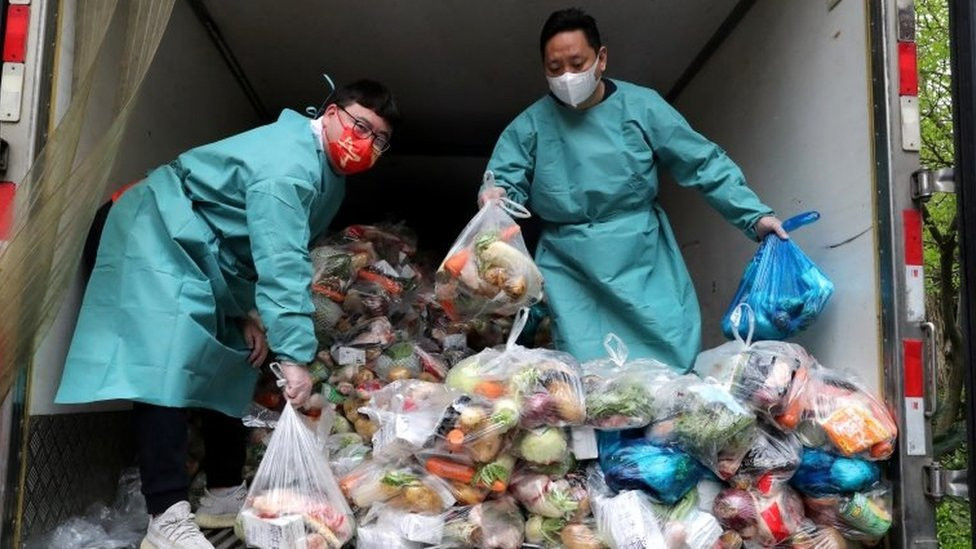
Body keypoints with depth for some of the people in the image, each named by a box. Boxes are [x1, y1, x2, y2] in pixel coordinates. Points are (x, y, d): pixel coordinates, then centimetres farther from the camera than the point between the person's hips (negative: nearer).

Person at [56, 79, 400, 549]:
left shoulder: (330, 175, 4)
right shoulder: (289, 162, -29)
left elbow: (279, 255, 6)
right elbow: (282, 263, -38)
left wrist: (251, 311, -5)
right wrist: (293, 354, -40)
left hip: (213, 258, 11)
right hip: (161, 239, -11)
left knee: (227, 366, 11)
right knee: (166, 369, -21)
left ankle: (224, 494, 20)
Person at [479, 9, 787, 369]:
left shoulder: (641, 105, -1)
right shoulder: (530, 125, 0)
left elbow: (702, 162, 0)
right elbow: (505, 179, 0)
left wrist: (754, 214, -5)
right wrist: (496, 196, -26)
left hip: (645, 258, 1)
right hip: (569, 268, -1)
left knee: (674, 359, 2)